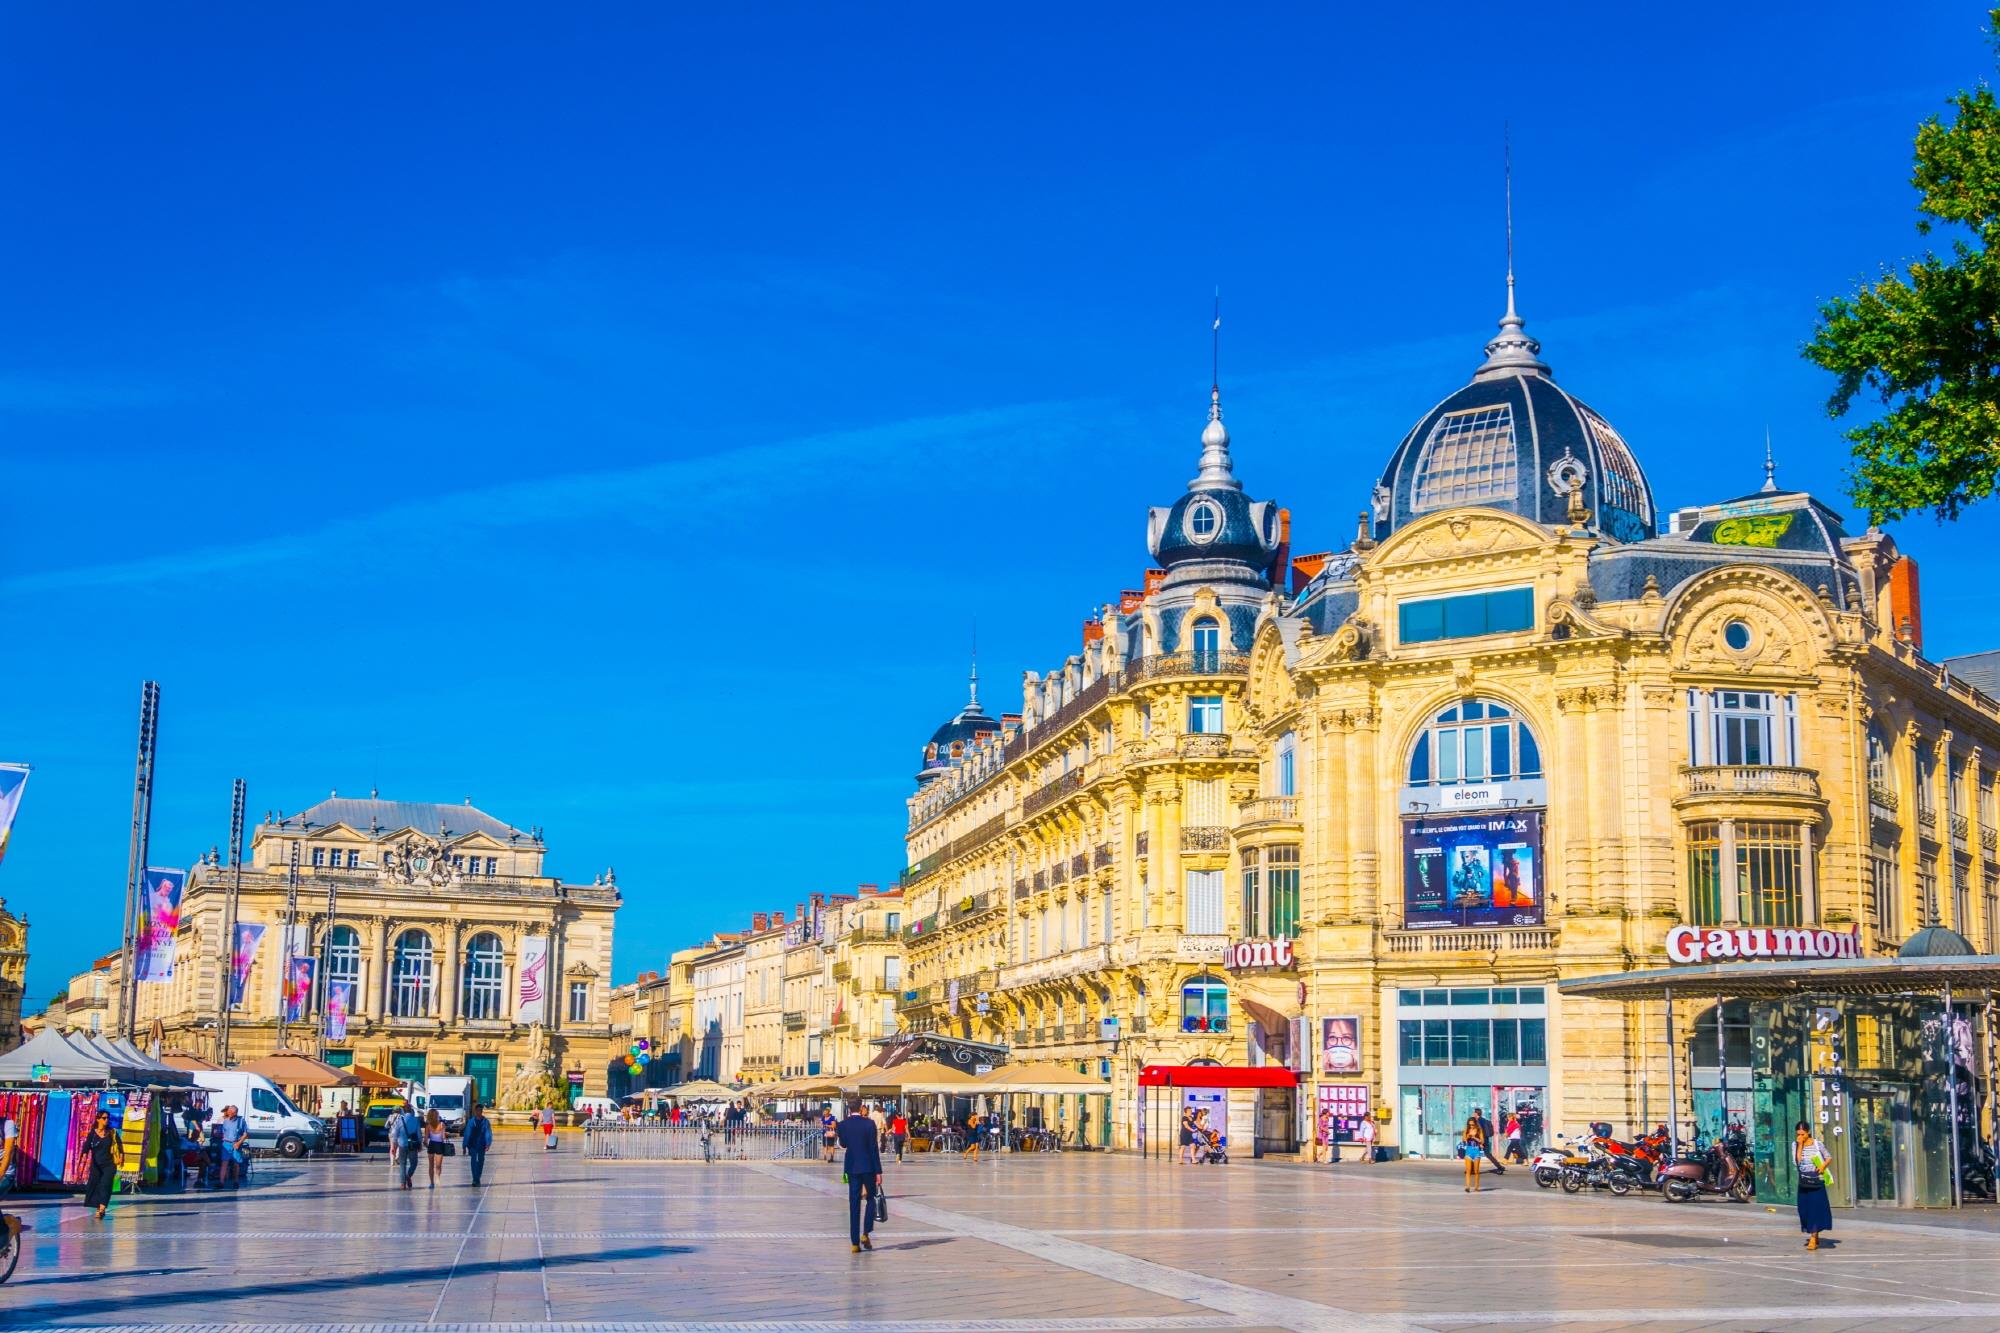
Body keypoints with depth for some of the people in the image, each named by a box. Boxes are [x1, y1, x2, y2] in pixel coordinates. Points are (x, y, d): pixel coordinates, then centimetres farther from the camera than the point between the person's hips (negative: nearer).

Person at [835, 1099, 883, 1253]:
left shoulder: (842, 1125, -3)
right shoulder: (869, 1123, -9)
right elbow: (874, 1148, -9)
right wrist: (878, 1172, -6)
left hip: (852, 1168, 2)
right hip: (868, 1167, -2)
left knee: (854, 1204, 6)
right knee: (871, 1198, 15)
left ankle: (855, 1242, 5)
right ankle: (865, 1234, 1)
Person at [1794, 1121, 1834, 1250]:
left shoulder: (1817, 1144, -5)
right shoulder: (1795, 1145, -1)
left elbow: (1828, 1158, 4)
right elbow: (1796, 1162, -13)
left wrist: (1823, 1166, -15)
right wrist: (1800, 1145, -15)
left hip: (1817, 1181, -3)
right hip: (1803, 1181, 3)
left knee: (1816, 1208, -7)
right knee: (1804, 1209, 6)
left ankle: (1813, 1238, -7)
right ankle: (1813, 1236, 23)